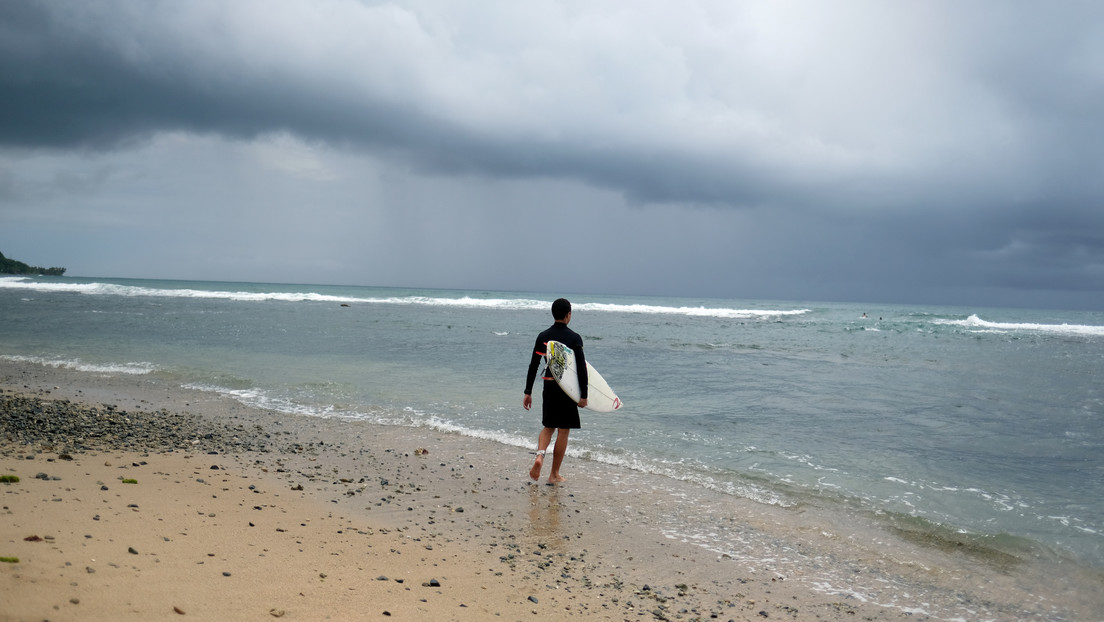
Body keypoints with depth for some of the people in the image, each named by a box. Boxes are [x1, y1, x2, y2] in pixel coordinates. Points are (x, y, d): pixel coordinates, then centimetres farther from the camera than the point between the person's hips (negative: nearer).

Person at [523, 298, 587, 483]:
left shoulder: (543, 336, 3)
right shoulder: (574, 338, -7)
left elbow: (533, 366, 3)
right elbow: (582, 368, -10)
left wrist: (528, 392, 8)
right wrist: (584, 395, -5)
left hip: (549, 386, 4)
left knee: (548, 427, 18)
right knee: (563, 430, 6)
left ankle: (540, 455, -11)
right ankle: (554, 474, 10)